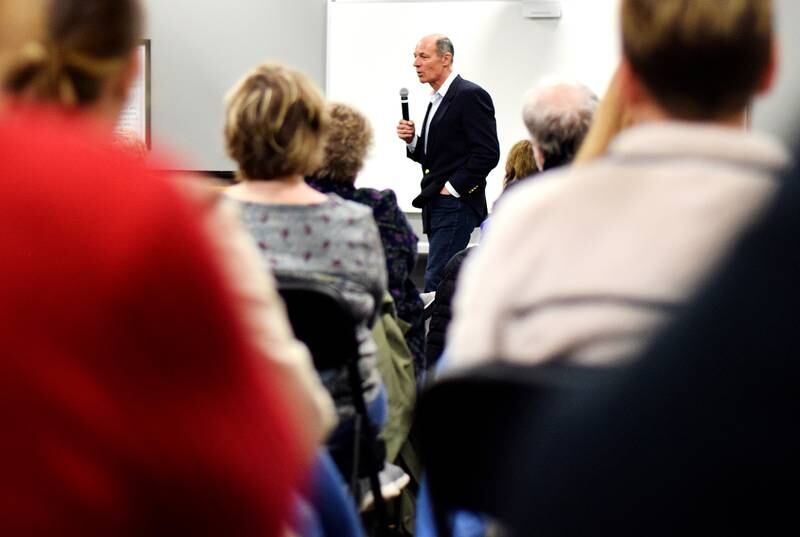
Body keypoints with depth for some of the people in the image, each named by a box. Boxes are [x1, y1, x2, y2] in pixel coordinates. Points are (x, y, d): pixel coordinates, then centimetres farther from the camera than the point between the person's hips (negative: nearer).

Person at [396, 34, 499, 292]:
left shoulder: (471, 95, -10)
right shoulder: (437, 100, 18)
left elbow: (488, 152, -16)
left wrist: (453, 187, -16)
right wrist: (412, 140, 3)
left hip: (456, 204, -9)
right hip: (437, 206, 9)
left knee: (436, 280, -13)